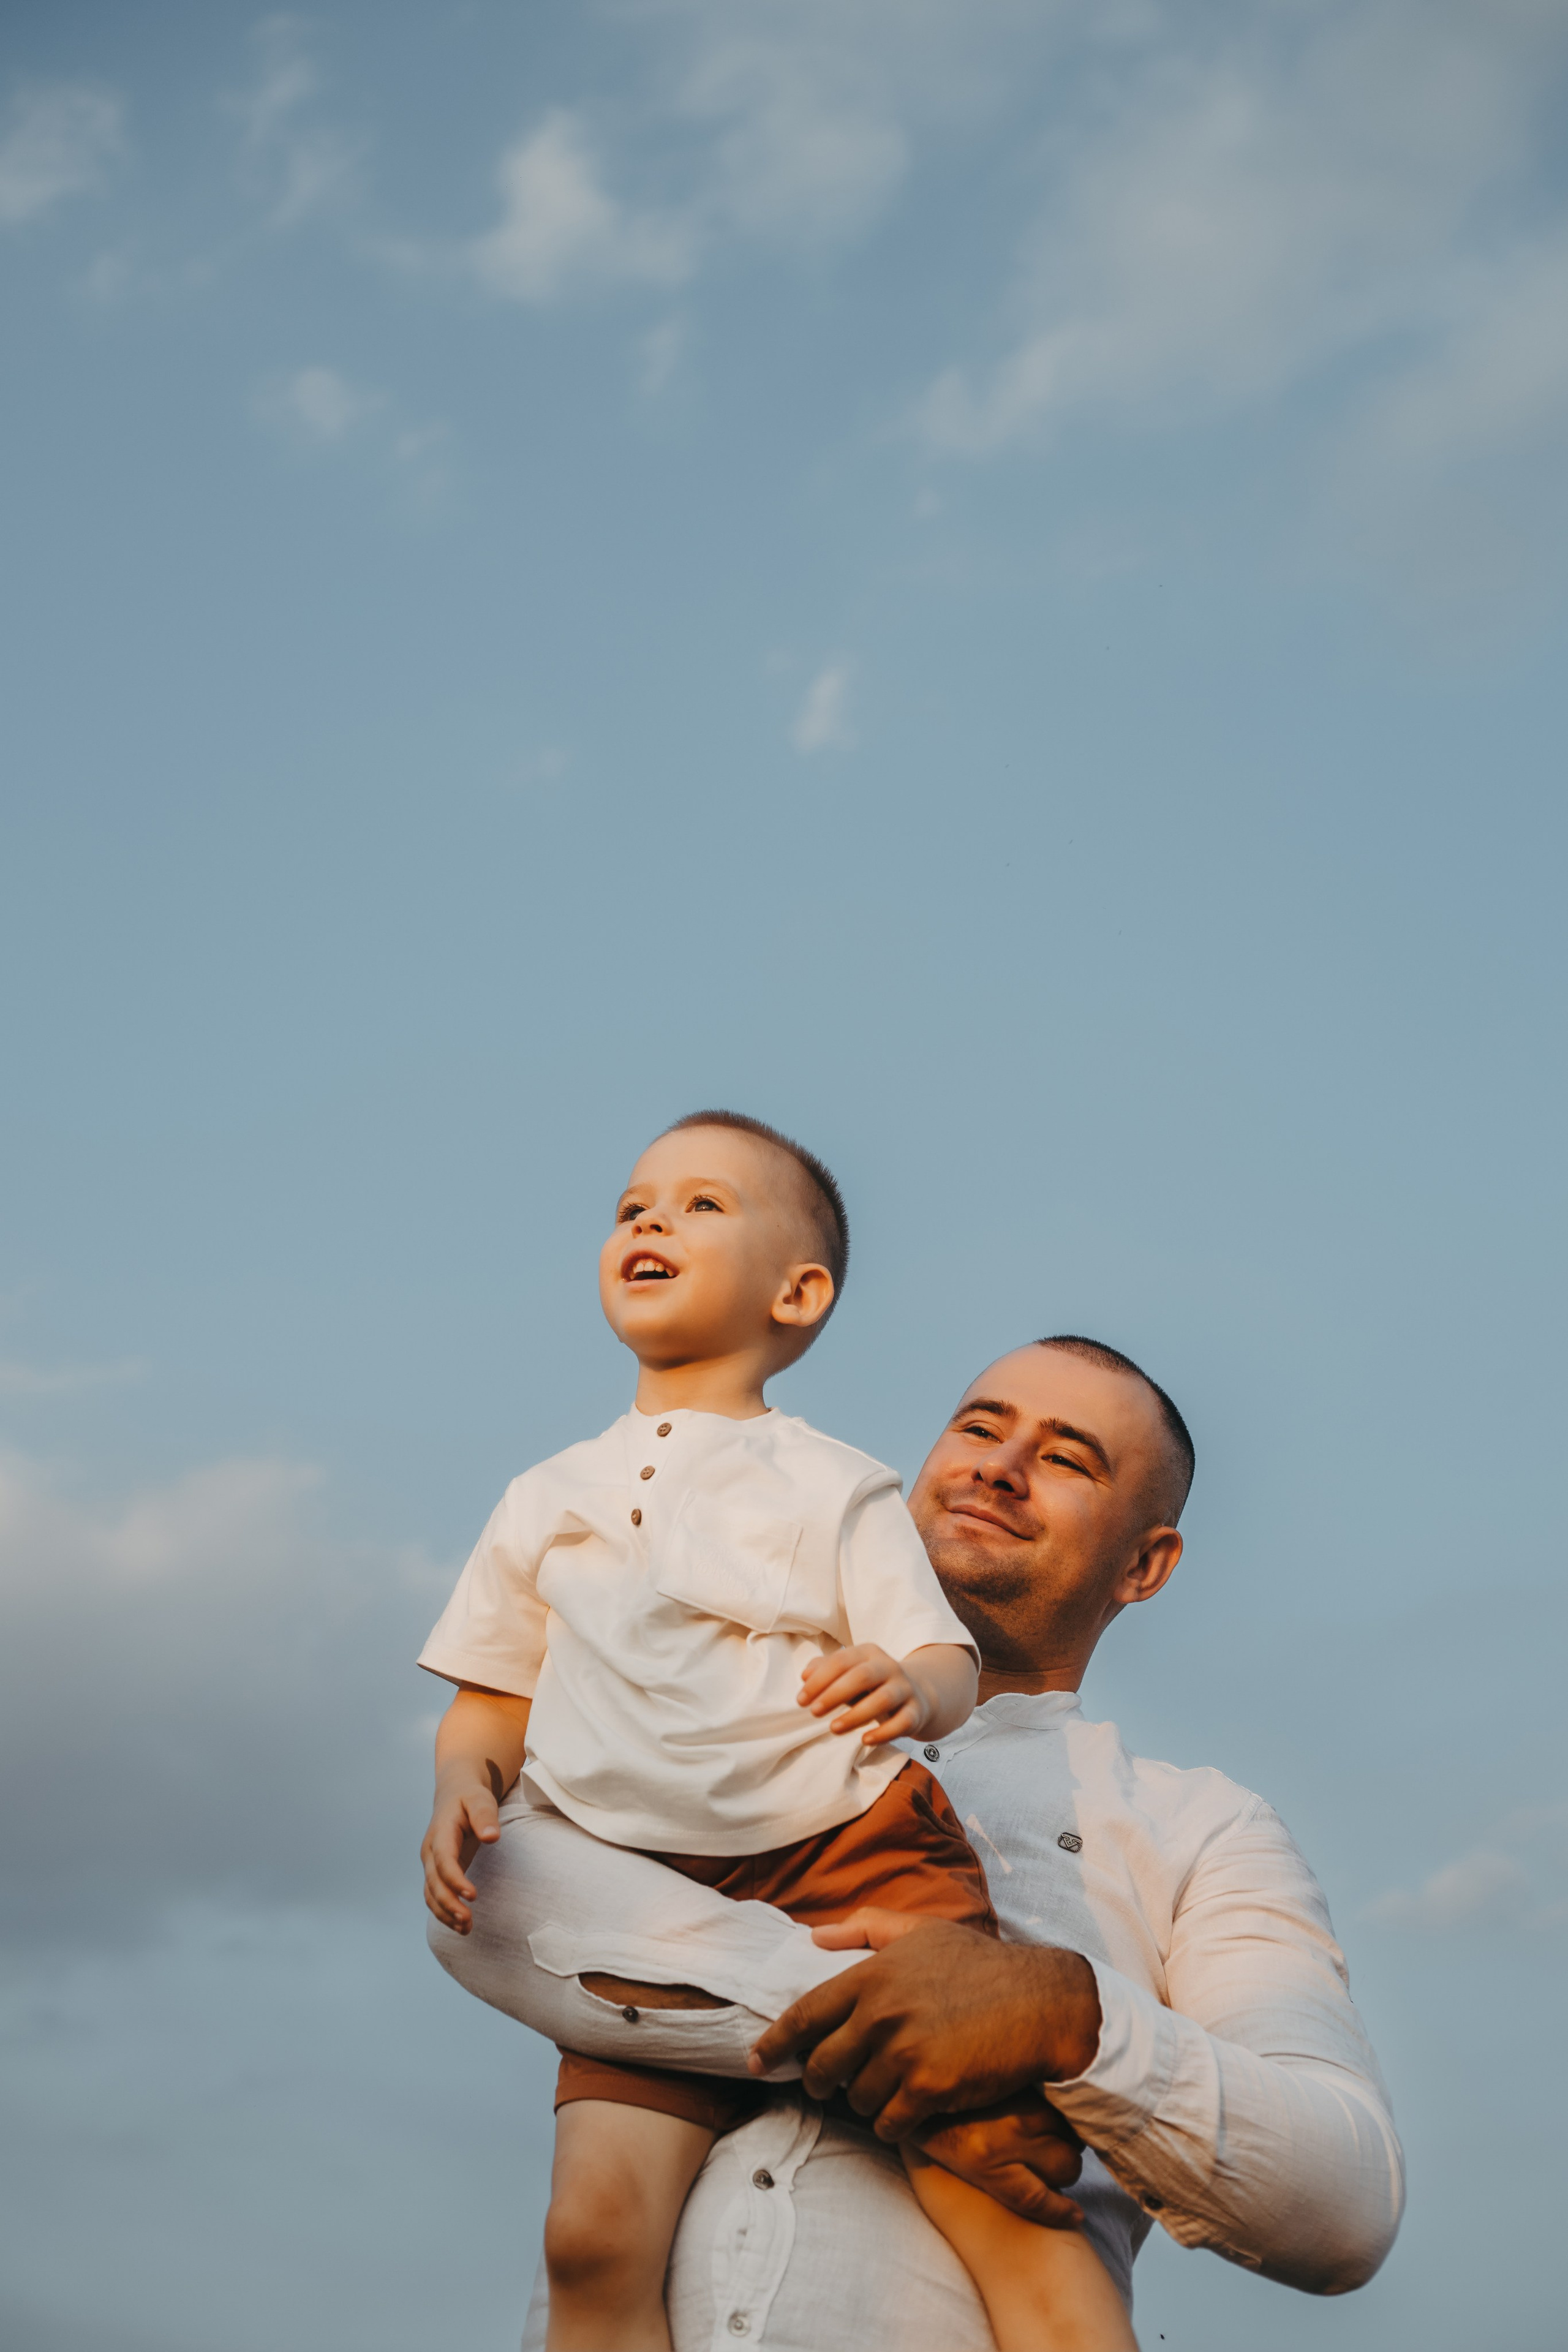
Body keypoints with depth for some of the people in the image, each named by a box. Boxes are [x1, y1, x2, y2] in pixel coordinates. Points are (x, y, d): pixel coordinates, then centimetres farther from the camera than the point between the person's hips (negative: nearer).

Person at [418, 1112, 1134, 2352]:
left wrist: (908, 1688, -25)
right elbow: (490, 1705, 22)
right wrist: (462, 1786, 0)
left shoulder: (831, 1484, 8)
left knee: (1002, 2190, -16)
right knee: (597, 2225, -17)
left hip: (855, 1849, -2)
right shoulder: (549, 1500, 18)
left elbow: (949, 1663, -1)